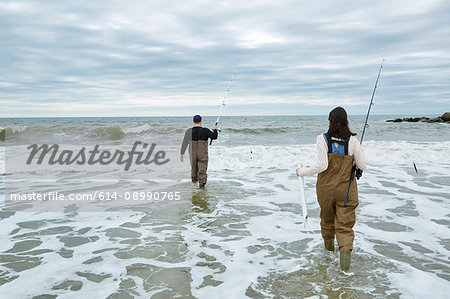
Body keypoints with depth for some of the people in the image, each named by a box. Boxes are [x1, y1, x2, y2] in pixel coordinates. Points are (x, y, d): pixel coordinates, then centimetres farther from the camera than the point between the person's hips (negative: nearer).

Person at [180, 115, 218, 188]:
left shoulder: (189, 131, -5)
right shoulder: (205, 130, -10)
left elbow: (184, 143, -5)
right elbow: (214, 136, -10)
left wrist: (181, 154, -1)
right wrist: (215, 129, 10)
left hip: (192, 154, 3)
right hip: (203, 154, -2)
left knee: (194, 167, 22)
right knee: (202, 169, -1)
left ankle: (194, 179, 40)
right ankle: (202, 183, -14)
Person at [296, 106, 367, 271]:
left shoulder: (323, 139, -13)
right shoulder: (352, 141, -8)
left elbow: (322, 166, -19)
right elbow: (362, 165, -3)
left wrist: (302, 172, -6)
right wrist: (359, 151, 15)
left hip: (325, 188, 0)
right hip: (346, 189, 0)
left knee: (327, 217, 22)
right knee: (344, 223, 5)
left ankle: (328, 244, 43)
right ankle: (345, 249, -17)